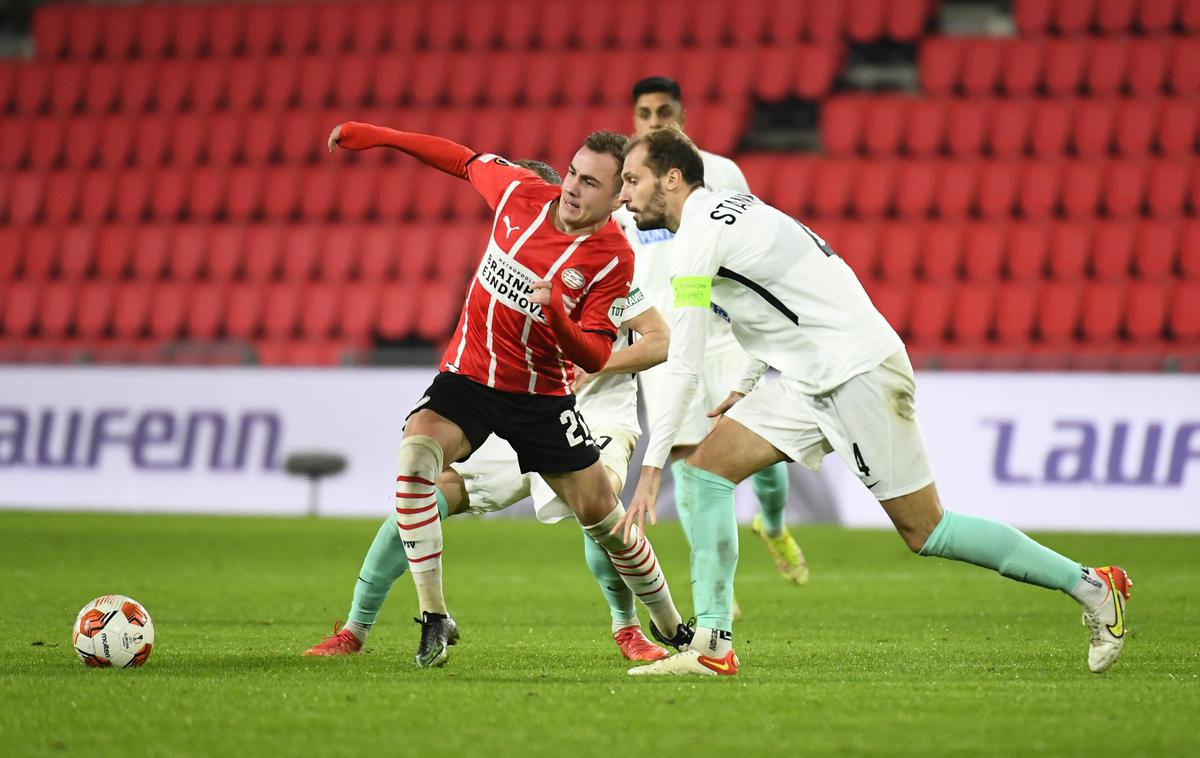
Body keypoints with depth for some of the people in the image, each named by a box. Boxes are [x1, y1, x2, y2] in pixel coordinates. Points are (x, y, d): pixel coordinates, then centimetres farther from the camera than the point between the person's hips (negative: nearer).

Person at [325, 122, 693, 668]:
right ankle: (434, 618, -20)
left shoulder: (614, 259, -15)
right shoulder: (523, 192, -8)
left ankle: (671, 628, 25)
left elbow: (595, 358, -16)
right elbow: (464, 161, 12)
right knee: (414, 456, -27)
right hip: (468, 375, 1)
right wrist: (376, 136, 14)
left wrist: (556, 315, -36)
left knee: (602, 514, -1)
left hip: (542, 395, -1)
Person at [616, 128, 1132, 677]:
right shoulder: (727, 209, 12)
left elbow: (683, 366, -19)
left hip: (857, 368, -10)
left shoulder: (697, 236, -16)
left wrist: (651, 468, -17)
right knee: (707, 468, 0)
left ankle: (1091, 586, 3)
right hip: (810, 379, 10)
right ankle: (712, 644, -3)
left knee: (926, 533, -6)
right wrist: (745, 387, 25)